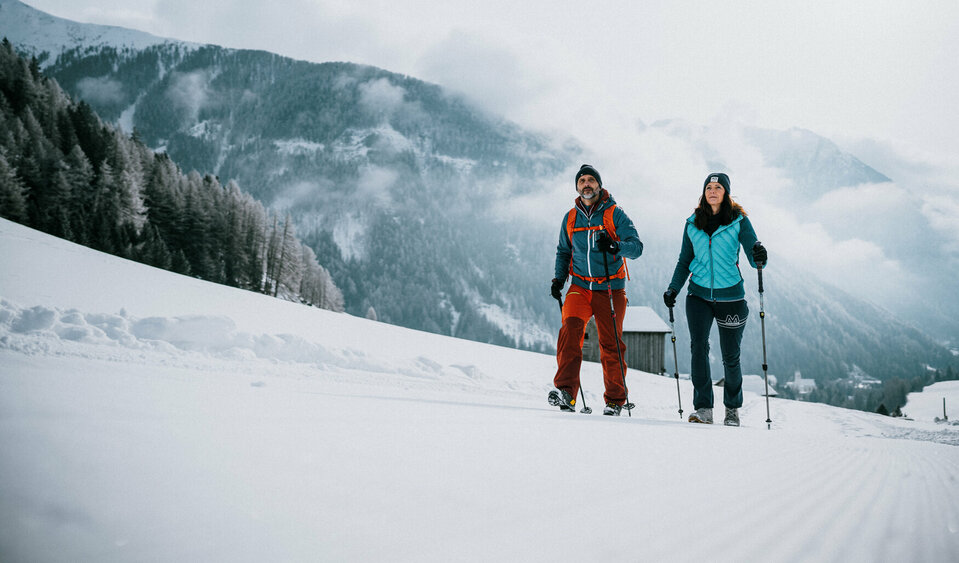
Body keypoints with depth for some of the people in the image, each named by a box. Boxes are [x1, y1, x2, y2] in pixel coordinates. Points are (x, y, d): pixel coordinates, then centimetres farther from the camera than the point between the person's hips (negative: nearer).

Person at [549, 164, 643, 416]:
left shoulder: (615, 214, 0)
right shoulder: (570, 218, 11)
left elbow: (637, 246, -8)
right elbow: (563, 251, 23)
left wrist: (615, 245, -28)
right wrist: (559, 278, 8)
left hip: (610, 289, -2)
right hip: (580, 287, 2)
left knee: (611, 344, 1)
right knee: (570, 329, -22)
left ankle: (615, 400, 16)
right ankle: (565, 391, -26)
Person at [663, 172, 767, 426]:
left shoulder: (739, 221, -1)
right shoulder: (693, 224, 7)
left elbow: (753, 259, -8)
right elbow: (685, 261, 14)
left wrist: (759, 257, -32)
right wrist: (673, 289, 2)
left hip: (730, 294, -2)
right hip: (699, 293, 2)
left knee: (730, 356, 4)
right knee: (698, 346, -16)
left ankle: (733, 407, 25)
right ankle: (703, 408, -11)